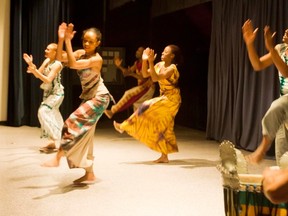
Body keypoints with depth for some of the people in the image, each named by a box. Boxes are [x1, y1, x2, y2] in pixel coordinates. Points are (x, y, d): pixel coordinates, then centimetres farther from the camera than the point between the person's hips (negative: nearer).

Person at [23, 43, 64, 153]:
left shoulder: (57, 64, -19)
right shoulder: (46, 61, 5)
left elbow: (48, 80, -26)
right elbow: (38, 75, 6)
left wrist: (35, 71, -33)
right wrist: (31, 64, -6)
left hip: (56, 93, -9)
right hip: (48, 93, 9)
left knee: (43, 111, -24)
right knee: (52, 117, 15)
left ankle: (53, 140, -21)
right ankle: (55, 142, 26)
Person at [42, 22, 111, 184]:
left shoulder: (97, 59, -21)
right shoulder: (81, 53, 2)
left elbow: (73, 64, -34)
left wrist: (68, 40, -35)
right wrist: (61, 39, -21)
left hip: (99, 97, -9)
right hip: (88, 97, 9)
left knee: (74, 123, -20)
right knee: (85, 134, 7)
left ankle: (58, 158, -14)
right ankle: (90, 174, 14)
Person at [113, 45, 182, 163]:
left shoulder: (172, 68, -19)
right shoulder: (160, 65, 6)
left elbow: (155, 78, -32)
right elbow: (145, 74, 4)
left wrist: (151, 62, -36)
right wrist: (145, 60, -7)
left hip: (171, 99, -9)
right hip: (164, 97, 9)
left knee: (146, 107, -18)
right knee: (163, 127, 9)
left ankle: (124, 126, -5)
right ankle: (164, 156, 13)